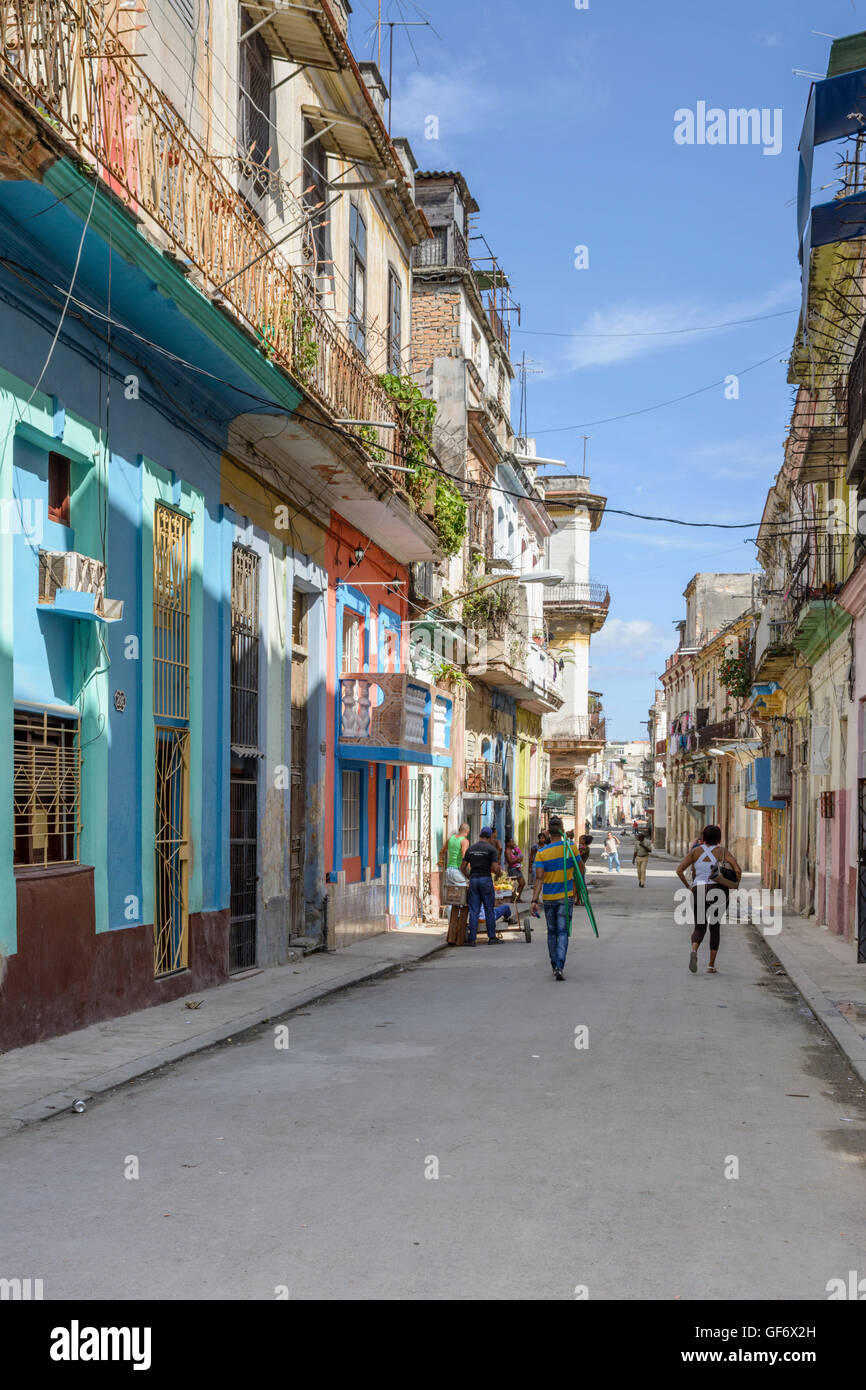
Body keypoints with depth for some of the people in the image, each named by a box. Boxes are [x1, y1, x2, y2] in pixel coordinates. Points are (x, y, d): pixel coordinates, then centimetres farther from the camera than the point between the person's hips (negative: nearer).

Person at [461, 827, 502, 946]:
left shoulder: (471, 848, 9)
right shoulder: (491, 849, -4)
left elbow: (463, 867, 10)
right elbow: (495, 868, -11)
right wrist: (498, 874, 11)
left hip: (473, 880, 4)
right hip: (486, 879, -3)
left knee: (473, 911, 4)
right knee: (489, 910, 7)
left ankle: (471, 939, 0)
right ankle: (492, 937, 11)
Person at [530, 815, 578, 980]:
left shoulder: (542, 853, -9)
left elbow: (539, 878, -14)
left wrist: (535, 900, -14)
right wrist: (577, 890, 17)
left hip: (548, 898, 1)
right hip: (566, 897, -1)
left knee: (552, 932, 15)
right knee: (563, 932, -2)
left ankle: (555, 966, 23)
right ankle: (559, 966, -17)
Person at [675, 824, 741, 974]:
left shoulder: (696, 851, 6)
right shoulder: (723, 851, 2)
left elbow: (679, 870, -1)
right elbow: (737, 869, -10)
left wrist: (688, 886, 10)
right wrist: (734, 887, 5)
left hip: (699, 890, 1)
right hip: (719, 891, -1)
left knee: (699, 928, 9)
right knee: (715, 927, 14)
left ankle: (694, 951, -24)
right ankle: (711, 966, 11)